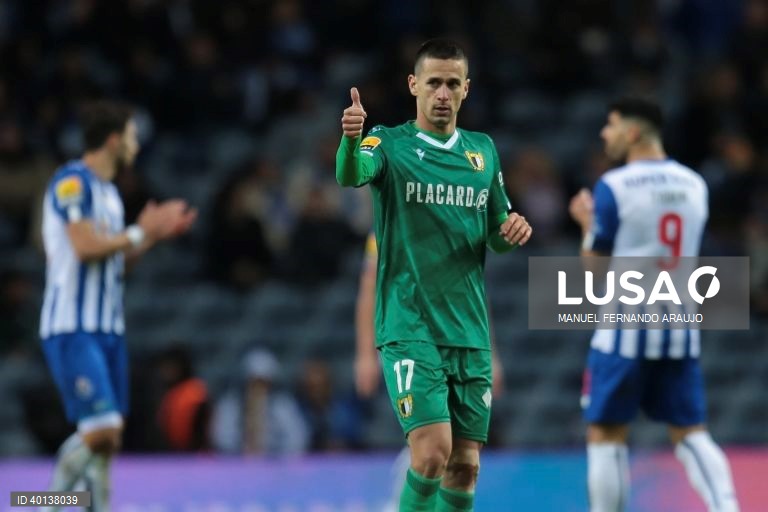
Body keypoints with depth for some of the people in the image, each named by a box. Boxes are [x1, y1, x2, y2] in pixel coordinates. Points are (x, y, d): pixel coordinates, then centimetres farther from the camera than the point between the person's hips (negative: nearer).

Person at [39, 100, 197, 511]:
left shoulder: (108, 191, 18)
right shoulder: (72, 181, -11)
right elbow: (86, 247, -21)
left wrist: (159, 233, 15)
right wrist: (140, 232, -10)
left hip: (108, 329, 9)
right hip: (72, 328, -9)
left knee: (108, 438, 6)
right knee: (100, 427, -17)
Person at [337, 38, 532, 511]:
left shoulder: (484, 151, 12)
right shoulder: (390, 144, -3)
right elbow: (350, 175, -26)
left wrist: (514, 230, -5)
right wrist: (351, 139, -48)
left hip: (471, 331, 5)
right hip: (409, 328, -5)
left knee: (465, 465, 6)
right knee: (433, 451, -19)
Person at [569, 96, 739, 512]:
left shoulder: (613, 187, -9)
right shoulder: (694, 185, 8)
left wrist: (587, 223, 14)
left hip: (626, 326, -5)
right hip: (679, 325, 5)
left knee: (606, 435, 5)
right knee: (690, 432, 8)